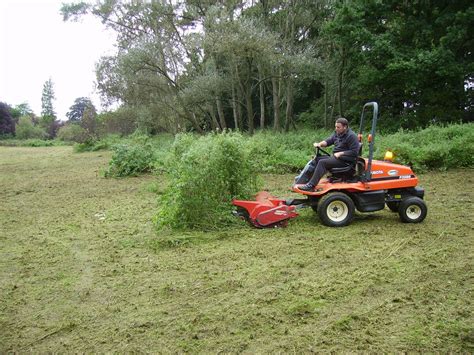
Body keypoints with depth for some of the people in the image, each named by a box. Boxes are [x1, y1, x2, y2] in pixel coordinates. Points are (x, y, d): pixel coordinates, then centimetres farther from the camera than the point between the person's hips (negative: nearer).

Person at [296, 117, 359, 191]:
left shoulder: (351, 136, -14)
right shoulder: (337, 133, 13)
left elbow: (354, 152, -18)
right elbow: (328, 141, 13)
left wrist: (340, 153, -20)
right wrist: (320, 144, -8)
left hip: (345, 160, -10)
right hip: (335, 157, 10)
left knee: (322, 162, -27)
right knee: (315, 159, 0)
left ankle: (311, 186, -30)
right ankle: (300, 180, -7)